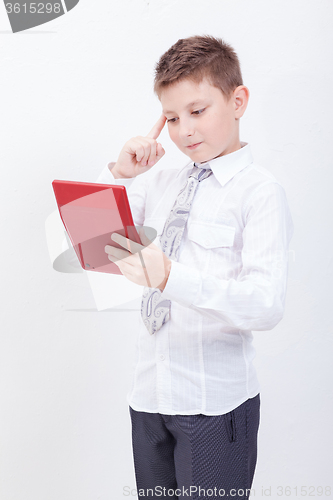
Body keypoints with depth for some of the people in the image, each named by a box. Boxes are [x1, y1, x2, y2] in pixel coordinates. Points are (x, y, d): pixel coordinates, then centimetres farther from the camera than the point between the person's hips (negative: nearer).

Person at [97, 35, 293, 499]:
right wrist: (119, 173, -3)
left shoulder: (260, 191, -9)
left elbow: (267, 304, -20)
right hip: (148, 394, 6)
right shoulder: (159, 183, 11)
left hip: (215, 404, -5)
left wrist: (171, 278, -32)